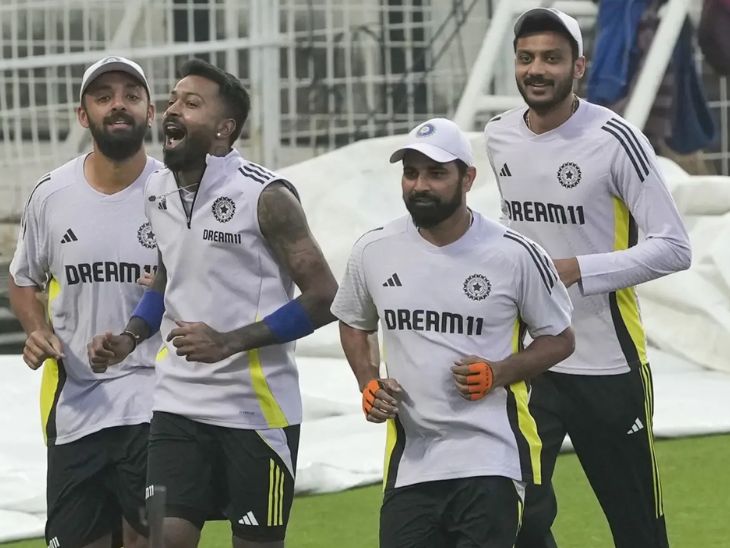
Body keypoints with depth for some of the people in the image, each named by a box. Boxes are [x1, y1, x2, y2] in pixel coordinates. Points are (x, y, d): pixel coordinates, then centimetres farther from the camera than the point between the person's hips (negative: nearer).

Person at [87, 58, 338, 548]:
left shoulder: (264, 195, -13)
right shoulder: (157, 191, 8)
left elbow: (323, 299, -13)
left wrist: (229, 343, -20)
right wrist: (130, 338, 6)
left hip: (256, 408, -5)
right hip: (179, 402, 5)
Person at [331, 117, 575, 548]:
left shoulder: (514, 254, -5)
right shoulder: (375, 252, 4)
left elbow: (559, 339, 5)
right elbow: (354, 324, 23)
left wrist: (499, 373, -13)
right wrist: (369, 383, 5)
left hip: (491, 460, -3)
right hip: (410, 459, 4)